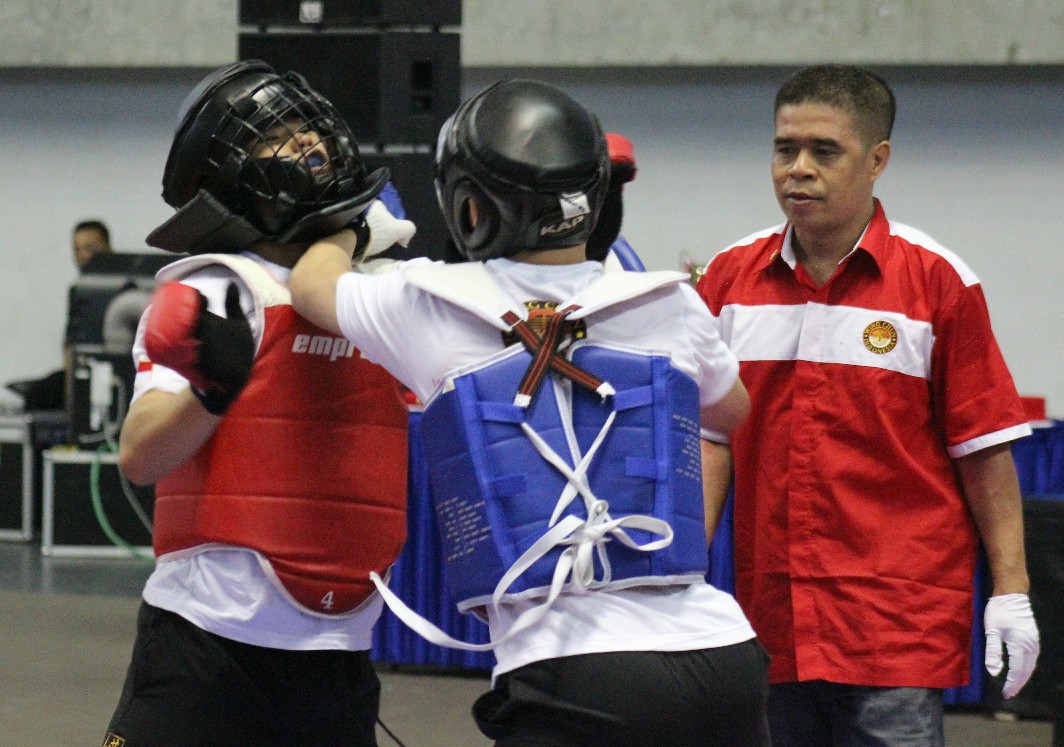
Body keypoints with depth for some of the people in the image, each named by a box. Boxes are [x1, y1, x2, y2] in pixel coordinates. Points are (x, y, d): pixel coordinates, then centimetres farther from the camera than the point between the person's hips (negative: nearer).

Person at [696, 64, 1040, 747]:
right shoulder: (731, 277, 8)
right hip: (770, 616, 4)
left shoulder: (937, 280, -2)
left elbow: (982, 448, -1)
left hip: (901, 619, -4)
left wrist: (1011, 592, -5)